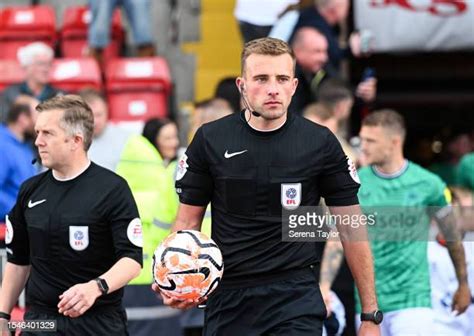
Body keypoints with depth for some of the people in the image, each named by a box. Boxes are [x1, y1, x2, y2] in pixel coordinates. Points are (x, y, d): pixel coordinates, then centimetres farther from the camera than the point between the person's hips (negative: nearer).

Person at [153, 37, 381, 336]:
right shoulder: (210, 140, 0)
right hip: (227, 297, 2)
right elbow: (188, 221, 7)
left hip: (296, 297, -2)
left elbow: (351, 230, 3)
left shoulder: (321, 143, -2)